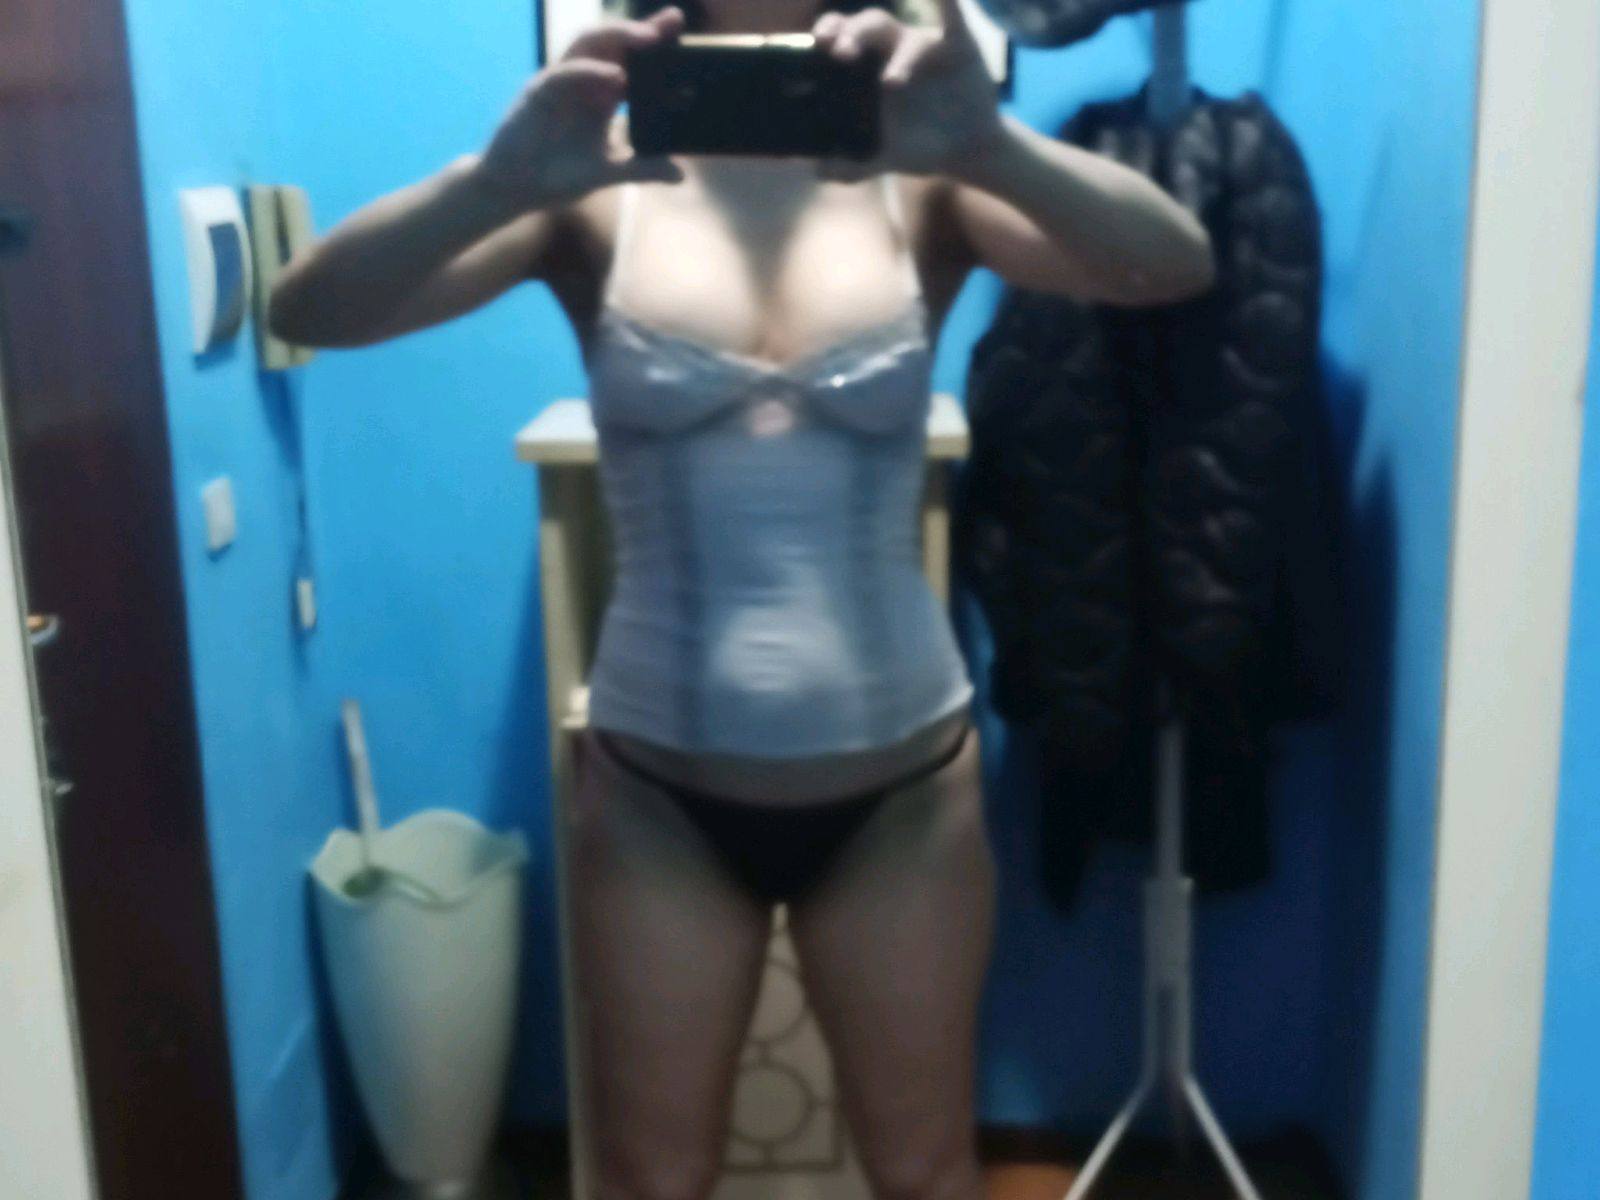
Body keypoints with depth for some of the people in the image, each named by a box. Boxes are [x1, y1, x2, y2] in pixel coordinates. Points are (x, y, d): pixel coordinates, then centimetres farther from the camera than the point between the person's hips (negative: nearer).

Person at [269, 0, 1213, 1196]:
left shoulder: (918, 175, -6)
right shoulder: (602, 184, -7)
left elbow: (1178, 265, -20)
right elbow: (309, 310, -18)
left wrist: (992, 145, -39)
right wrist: (501, 174, -37)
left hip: (897, 782, 0)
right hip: (659, 789, 0)